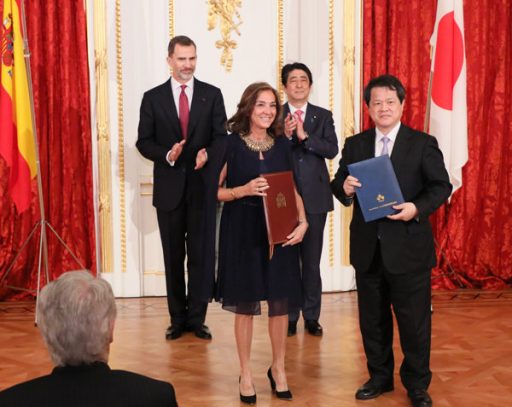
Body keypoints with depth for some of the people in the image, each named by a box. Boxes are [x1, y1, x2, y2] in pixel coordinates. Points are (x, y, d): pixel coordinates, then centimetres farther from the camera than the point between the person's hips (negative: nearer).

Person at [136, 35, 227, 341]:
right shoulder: (153, 98, 3)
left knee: (200, 255, 3)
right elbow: (144, 142, 2)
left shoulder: (212, 95, 3)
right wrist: (167, 155, -17)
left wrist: (207, 153, -20)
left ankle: (197, 318, 13)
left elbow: (221, 137, 1)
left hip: (203, 186, -1)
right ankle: (177, 318, 19)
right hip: (169, 187, 1)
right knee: (173, 256, 9)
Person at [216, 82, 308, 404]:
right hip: (242, 232, -3)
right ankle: (246, 374, 21)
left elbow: (292, 188, 10)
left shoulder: (281, 144, 6)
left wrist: (303, 222, -4)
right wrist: (245, 189, -19)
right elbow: (215, 191, -3)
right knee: (245, 305, 5)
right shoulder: (230, 143, -5)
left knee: (280, 302, 7)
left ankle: (278, 369, 27)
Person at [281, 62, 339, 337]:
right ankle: (288, 316, 16)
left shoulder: (323, 116, 7)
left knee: (312, 260, 8)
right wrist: (285, 136, -22)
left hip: (314, 197, 1)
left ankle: (311, 316, 18)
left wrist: (304, 136, -18)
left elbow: (332, 150, -7)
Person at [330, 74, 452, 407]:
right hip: (368, 249, 4)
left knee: (414, 320, 4)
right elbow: (339, 184, 8)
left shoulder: (423, 144, -2)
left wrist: (417, 208, -21)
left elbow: (442, 187, -4)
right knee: (372, 319, 14)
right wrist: (344, 188, -16)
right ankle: (380, 377, 31)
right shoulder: (355, 145, 7)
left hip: (408, 248, -3)